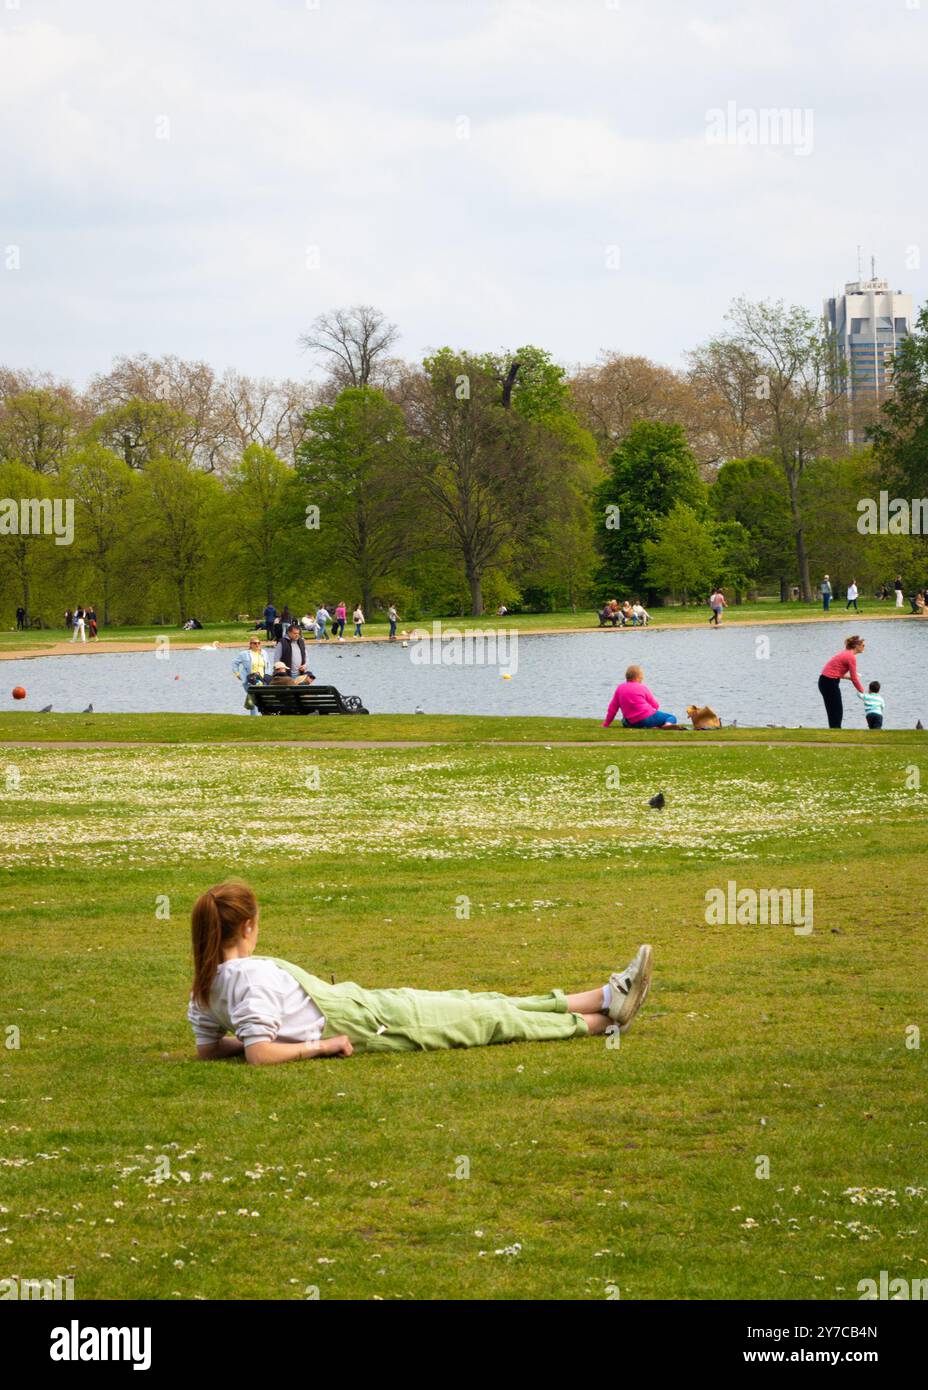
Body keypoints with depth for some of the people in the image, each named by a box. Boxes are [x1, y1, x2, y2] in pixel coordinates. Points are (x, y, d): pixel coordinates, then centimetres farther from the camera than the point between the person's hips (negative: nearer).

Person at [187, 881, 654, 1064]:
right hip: (372, 1024, -10)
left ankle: (605, 998, 26)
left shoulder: (205, 985, -2)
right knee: (492, 1017, 7)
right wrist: (319, 1046, -22)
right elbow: (259, 1053, -34)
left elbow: (207, 1048, 7)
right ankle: (605, 1017, 25)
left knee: (477, 1004, 17)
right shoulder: (255, 977, -28)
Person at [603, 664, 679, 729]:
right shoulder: (642, 687, -1)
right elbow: (655, 705, 4)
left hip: (632, 723, 4)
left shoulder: (619, 688, 9)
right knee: (672, 717, 7)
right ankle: (667, 724, -35)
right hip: (647, 717, -4)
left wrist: (606, 724, 21)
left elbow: (613, 708, 12)